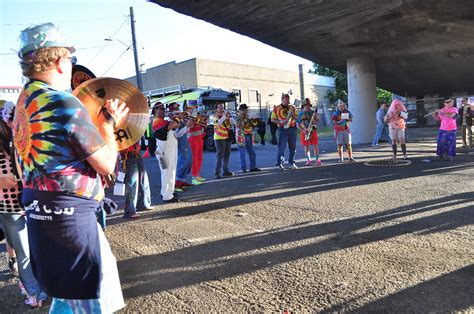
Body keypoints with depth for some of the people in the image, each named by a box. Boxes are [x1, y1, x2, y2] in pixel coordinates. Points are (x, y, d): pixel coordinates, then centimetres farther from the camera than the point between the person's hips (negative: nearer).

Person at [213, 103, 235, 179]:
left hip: (227, 137, 6)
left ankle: (225, 171, 22)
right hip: (219, 138, -6)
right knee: (220, 156, -9)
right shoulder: (216, 116, -4)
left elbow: (233, 122, 2)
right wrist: (224, 116, -31)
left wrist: (229, 117, -13)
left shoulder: (226, 114, 11)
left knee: (227, 155, 11)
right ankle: (217, 173, -8)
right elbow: (218, 122, -25)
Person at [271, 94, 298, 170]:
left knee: (293, 147, 5)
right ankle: (279, 163, 3)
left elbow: (296, 118, 15)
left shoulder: (292, 107, 13)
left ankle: (291, 163, 15)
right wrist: (280, 122, -13)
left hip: (292, 128, 4)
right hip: (283, 129, -4)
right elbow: (272, 119, 1)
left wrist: (292, 114, -5)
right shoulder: (276, 109, 3)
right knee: (282, 147, -7)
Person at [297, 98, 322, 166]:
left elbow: (317, 120, 8)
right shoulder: (300, 114, 4)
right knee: (306, 146, 3)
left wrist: (315, 122, -15)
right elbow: (298, 124, 2)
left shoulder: (313, 112, 7)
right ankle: (308, 160, 10)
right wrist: (303, 130, -10)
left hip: (313, 131, 0)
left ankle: (317, 159, 2)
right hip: (304, 132, 0)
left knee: (315, 145, -3)